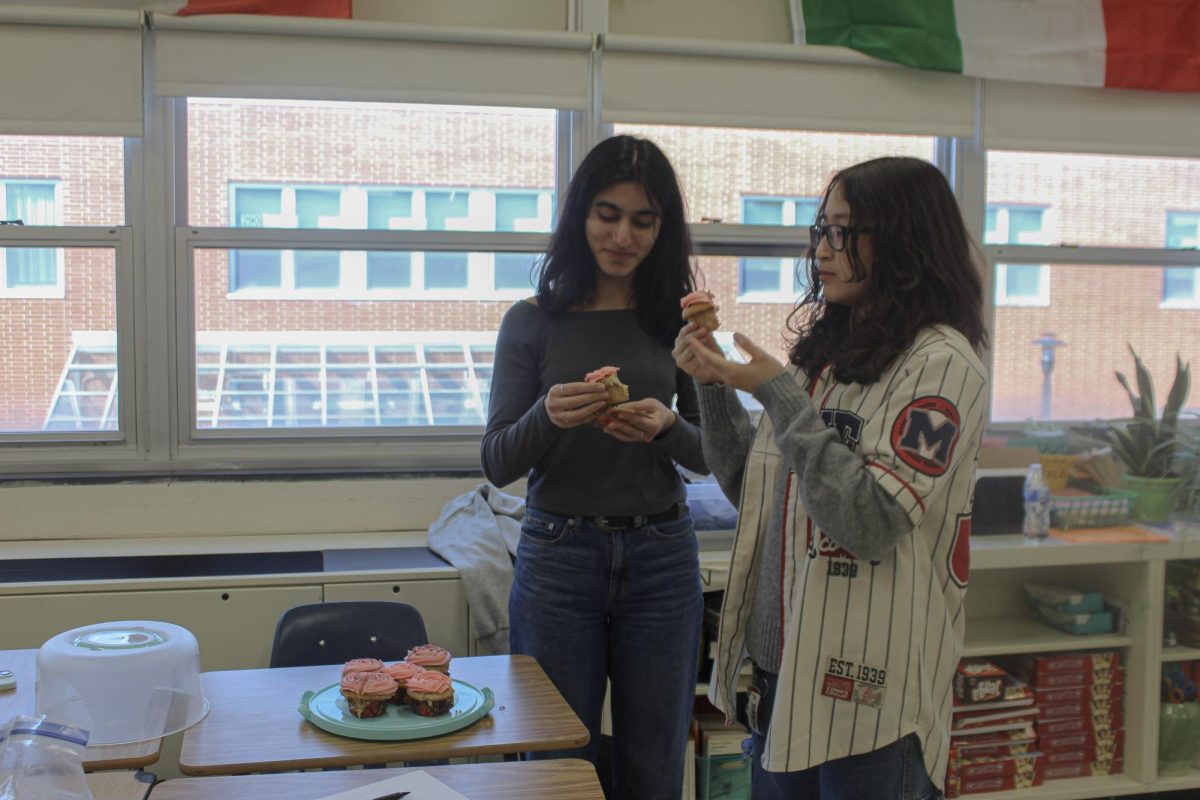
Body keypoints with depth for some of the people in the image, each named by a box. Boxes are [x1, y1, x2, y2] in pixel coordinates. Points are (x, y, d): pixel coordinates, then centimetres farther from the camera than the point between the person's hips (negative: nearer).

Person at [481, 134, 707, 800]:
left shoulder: (679, 320, 3)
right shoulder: (532, 322, -1)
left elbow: (708, 455, 3)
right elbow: (497, 463, -3)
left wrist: (666, 426, -19)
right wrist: (547, 416, -23)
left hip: (660, 558, 1)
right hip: (558, 555, -1)